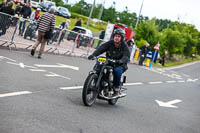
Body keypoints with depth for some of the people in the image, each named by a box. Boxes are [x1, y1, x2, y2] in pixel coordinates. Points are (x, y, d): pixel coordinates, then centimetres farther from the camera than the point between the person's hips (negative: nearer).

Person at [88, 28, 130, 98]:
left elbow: (126, 56, -23)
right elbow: (101, 49, -11)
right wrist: (93, 55, -30)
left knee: (117, 70, -36)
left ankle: (116, 89, -20)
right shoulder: (110, 43, 2)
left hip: (119, 65, -3)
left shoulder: (124, 46, -7)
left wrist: (121, 61, -46)